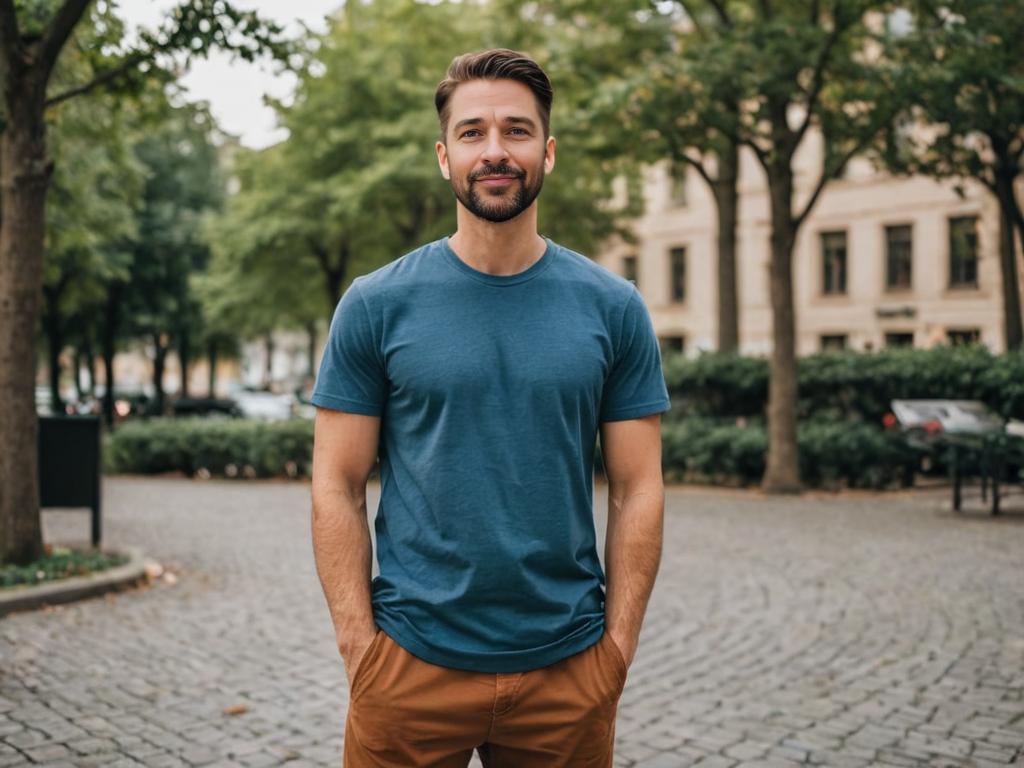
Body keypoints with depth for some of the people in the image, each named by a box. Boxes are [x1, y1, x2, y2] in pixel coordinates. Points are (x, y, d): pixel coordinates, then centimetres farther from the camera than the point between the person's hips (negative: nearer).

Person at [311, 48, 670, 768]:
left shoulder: (614, 308, 1)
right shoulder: (377, 304, -2)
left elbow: (637, 490, 2)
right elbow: (338, 486, -1)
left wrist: (617, 643, -3)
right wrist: (358, 642, -6)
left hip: (569, 668, 1)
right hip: (411, 664, -1)